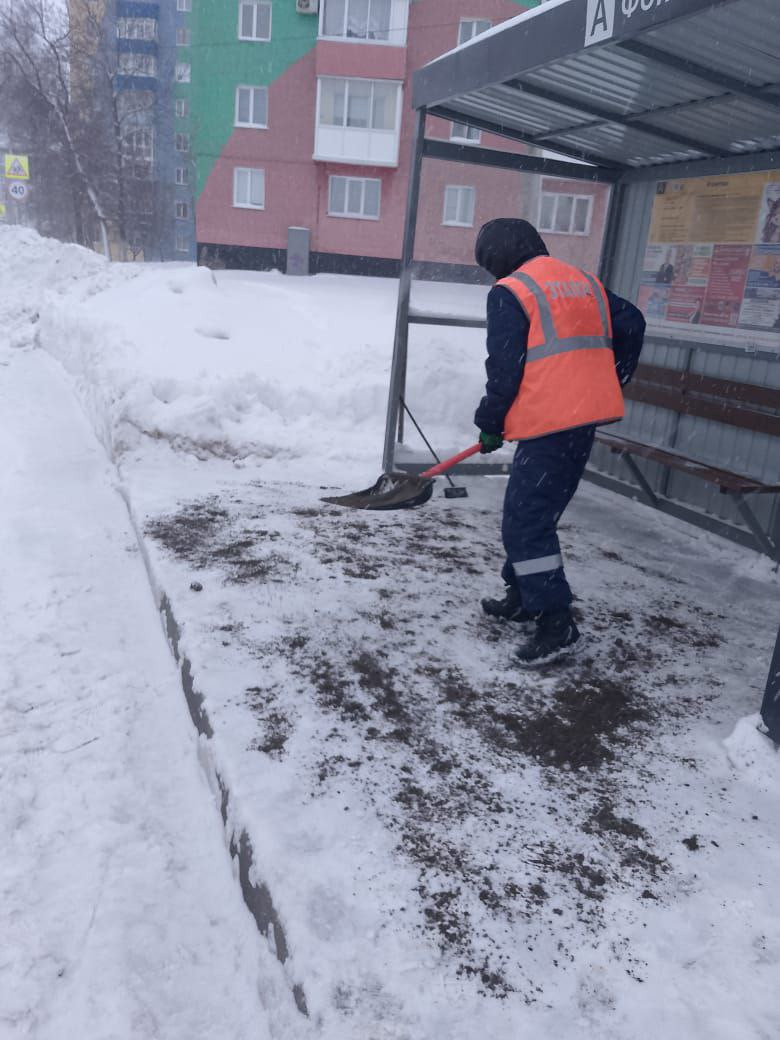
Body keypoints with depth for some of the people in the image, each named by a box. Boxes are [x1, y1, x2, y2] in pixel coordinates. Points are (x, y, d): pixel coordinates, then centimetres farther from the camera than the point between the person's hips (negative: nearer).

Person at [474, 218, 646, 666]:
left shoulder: (510, 292, -6)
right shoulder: (585, 282, 17)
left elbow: (504, 368, -10)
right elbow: (632, 324, 18)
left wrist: (491, 424, 2)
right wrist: (612, 381, 24)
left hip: (549, 422, -9)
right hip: (588, 414, 9)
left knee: (526, 521, -4)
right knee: (535, 510, 19)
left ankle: (557, 623, -3)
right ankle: (523, 596, 30)